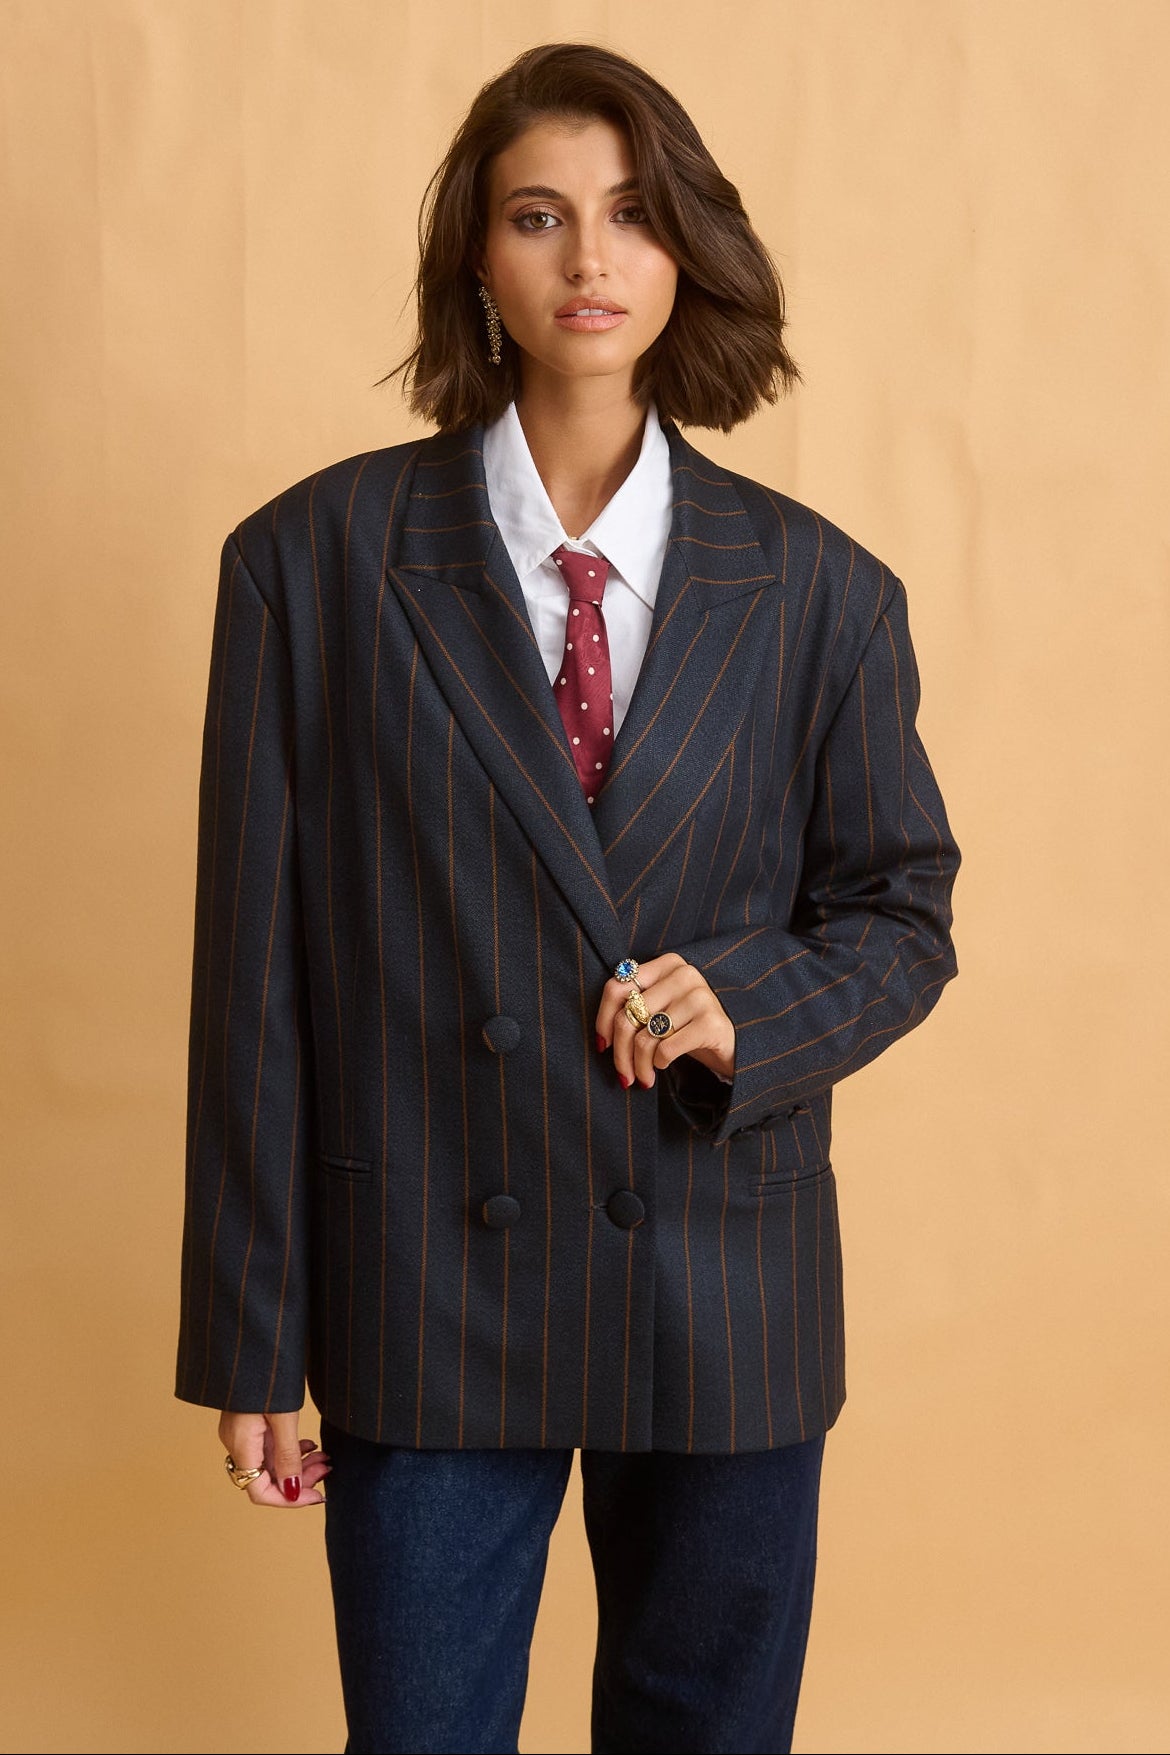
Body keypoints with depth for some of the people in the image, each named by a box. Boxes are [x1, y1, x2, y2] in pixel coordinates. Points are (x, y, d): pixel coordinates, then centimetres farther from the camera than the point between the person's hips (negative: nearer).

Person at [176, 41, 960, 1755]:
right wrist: (250, 1340, -4)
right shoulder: (313, 562, -3)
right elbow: (254, 967, -3)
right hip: (427, 1295, -1)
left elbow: (899, 911, 10)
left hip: (730, 1299, 2)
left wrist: (751, 1007, -14)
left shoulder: (819, 592, 1)